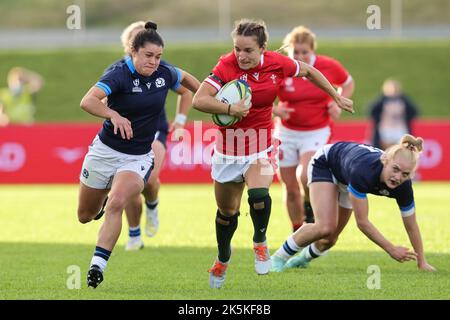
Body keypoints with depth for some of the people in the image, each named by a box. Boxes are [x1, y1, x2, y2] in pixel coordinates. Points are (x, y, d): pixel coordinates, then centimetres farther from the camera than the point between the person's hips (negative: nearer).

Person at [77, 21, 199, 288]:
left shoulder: (164, 73, -6)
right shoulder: (119, 74, -22)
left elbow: (184, 78, 19)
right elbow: (87, 101, -38)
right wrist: (113, 115, -53)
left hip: (138, 158, 1)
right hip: (105, 151, -1)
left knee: (116, 204, -26)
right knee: (85, 216, 15)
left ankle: (98, 264, -24)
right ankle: (103, 198, 51)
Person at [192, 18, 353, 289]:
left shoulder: (278, 63, -12)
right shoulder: (227, 66, -20)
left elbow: (309, 72, 8)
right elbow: (199, 100, -28)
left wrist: (337, 97, 16)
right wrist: (229, 108, -40)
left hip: (260, 147, 0)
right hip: (229, 148, 0)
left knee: (259, 196, -27)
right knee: (226, 211, 14)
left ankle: (260, 242, 3)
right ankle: (223, 258, 44)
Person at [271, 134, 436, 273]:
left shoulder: (403, 185, -32)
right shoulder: (364, 170, -47)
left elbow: (411, 226, -16)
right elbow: (362, 222, -39)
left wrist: (422, 262, -12)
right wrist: (391, 249, -36)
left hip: (345, 180, 5)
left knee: (330, 239, 9)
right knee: (325, 228, -24)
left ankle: (302, 259, 43)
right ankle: (279, 258, -2)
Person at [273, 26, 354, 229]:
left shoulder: (328, 66, -9)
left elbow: (348, 83, 11)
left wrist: (339, 104, -6)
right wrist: (275, 110, -23)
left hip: (317, 132, -1)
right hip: (287, 133, 1)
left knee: (306, 175, -26)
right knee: (290, 188, 6)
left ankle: (310, 208, 5)